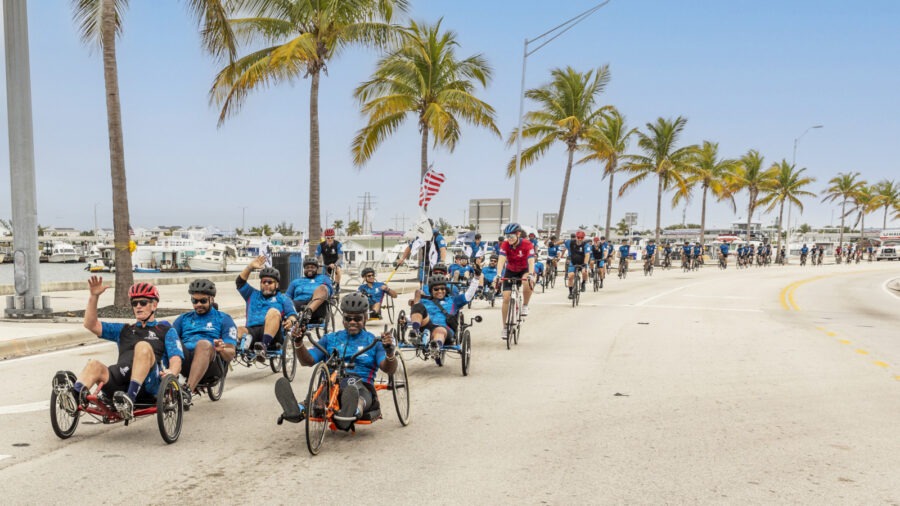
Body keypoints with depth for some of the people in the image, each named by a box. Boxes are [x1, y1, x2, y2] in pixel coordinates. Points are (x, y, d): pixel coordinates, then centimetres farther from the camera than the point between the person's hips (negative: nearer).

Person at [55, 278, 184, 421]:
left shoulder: (166, 331, 21)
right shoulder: (124, 330, 34)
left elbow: (176, 360, 6)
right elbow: (91, 325, 22)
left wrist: (171, 372, -19)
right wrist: (94, 296, 8)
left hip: (151, 383, -4)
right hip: (121, 381, 4)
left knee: (143, 346, -31)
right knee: (94, 365, -24)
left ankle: (130, 400, -45)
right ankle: (74, 395, -53)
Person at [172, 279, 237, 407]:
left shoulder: (224, 319, 18)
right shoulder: (183, 319, 28)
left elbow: (230, 356, 8)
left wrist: (221, 349, -16)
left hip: (210, 365, -2)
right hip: (184, 361, 3)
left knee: (204, 343, -35)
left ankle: (188, 391, -45)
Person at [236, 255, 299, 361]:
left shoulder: (283, 298, 24)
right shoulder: (253, 295, 34)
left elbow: (293, 315, 9)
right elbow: (240, 282, 23)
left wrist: (291, 320, -16)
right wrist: (250, 267, 10)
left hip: (273, 333, -2)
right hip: (251, 331, 3)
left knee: (273, 311, -33)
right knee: (238, 330, -30)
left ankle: (264, 345, -51)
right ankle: (245, 339, -64)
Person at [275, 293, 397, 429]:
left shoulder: (374, 341, 13)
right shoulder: (330, 338, 22)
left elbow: (389, 369, -2)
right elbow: (307, 361, 13)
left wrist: (390, 352, -25)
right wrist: (298, 343, -6)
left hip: (362, 387, -2)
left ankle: (352, 412, -71)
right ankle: (299, 410, -63)